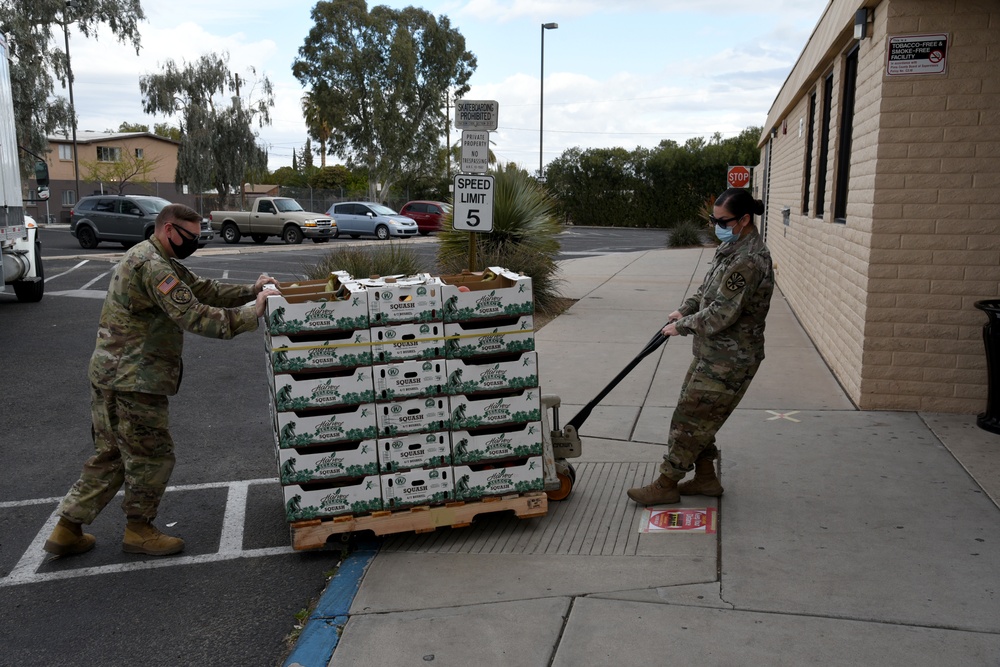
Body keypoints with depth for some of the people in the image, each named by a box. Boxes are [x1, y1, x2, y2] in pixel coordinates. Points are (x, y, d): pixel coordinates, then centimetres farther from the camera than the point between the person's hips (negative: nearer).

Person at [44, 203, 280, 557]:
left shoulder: (162, 261, 16)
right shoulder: (152, 265, -18)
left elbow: (203, 289, 13)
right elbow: (192, 316, -26)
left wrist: (252, 290, 3)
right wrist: (251, 313, -22)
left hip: (110, 373, 11)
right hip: (133, 378, -11)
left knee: (111, 455, 18)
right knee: (153, 456, 4)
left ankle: (67, 530, 26)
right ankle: (139, 530, 21)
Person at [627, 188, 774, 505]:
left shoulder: (749, 261, -25)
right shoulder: (733, 246, 9)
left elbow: (720, 316, -25)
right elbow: (708, 289, 20)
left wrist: (682, 326, -12)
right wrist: (685, 310, 4)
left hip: (728, 360, -10)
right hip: (713, 352, 10)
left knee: (690, 419, 0)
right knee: (699, 417, 18)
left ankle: (666, 484, 13)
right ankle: (706, 478, 32)